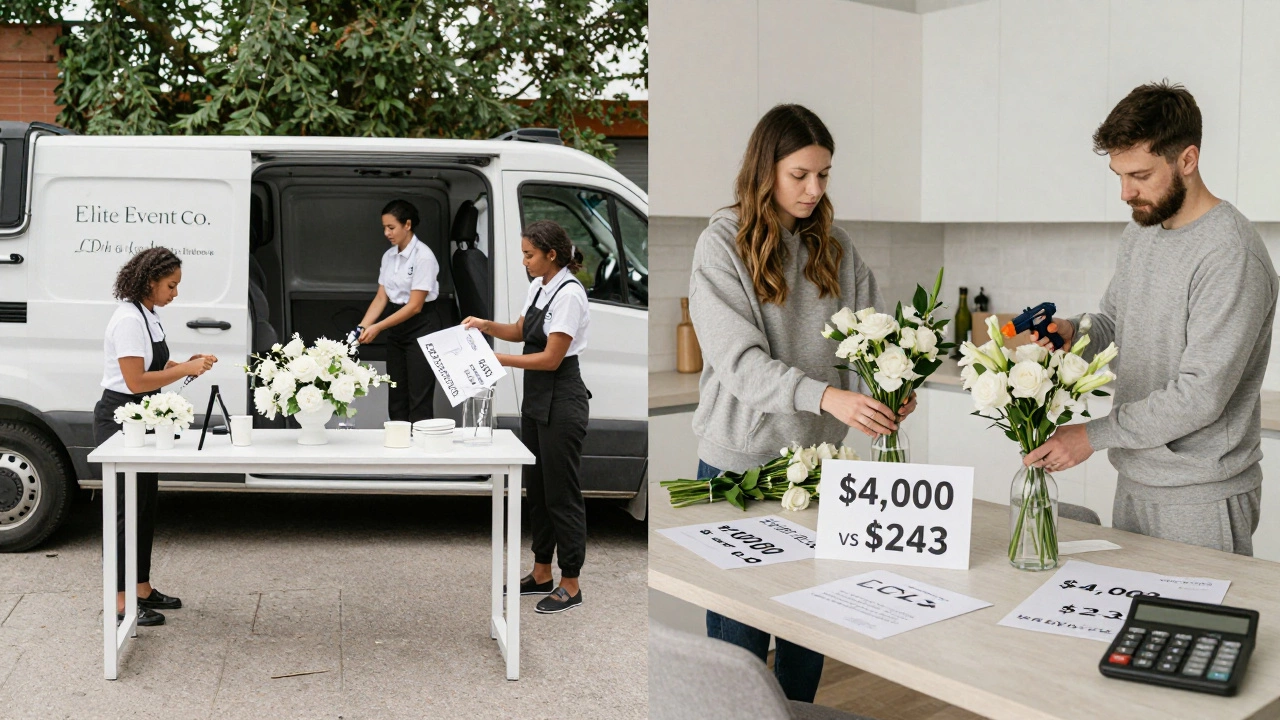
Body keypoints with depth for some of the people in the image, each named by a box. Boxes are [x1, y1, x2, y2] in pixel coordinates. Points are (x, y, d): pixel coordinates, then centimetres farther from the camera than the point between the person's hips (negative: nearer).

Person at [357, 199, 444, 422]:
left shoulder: (423, 256, -15)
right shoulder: (388, 256, 7)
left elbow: (415, 305, -18)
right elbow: (381, 297, 6)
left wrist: (378, 327, -21)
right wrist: (362, 326, -10)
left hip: (421, 328, -8)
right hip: (396, 330, 8)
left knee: (419, 403, -7)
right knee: (396, 400, 9)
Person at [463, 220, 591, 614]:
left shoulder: (569, 293, -20)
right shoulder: (538, 286, 9)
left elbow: (551, 358, -22)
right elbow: (520, 331, 21)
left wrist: (499, 359, -20)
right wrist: (486, 325, 4)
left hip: (561, 401, -10)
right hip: (535, 398, 10)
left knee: (562, 493, 0)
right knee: (537, 488, 16)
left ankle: (570, 585, 11)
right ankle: (541, 574, 28)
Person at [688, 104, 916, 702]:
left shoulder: (834, 246, 7)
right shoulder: (722, 244, -9)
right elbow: (740, 361, -19)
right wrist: (826, 397, -32)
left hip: (822, 457, 5)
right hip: (742, 459, -4)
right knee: (740, 629, 6)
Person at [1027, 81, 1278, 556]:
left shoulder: (1231, 257, -21)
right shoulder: (1141, 233, 7)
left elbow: (1201, 396, -24)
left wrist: (1094, 435, -21)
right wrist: (1071, 332, -5)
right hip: (1135, 483, 8)